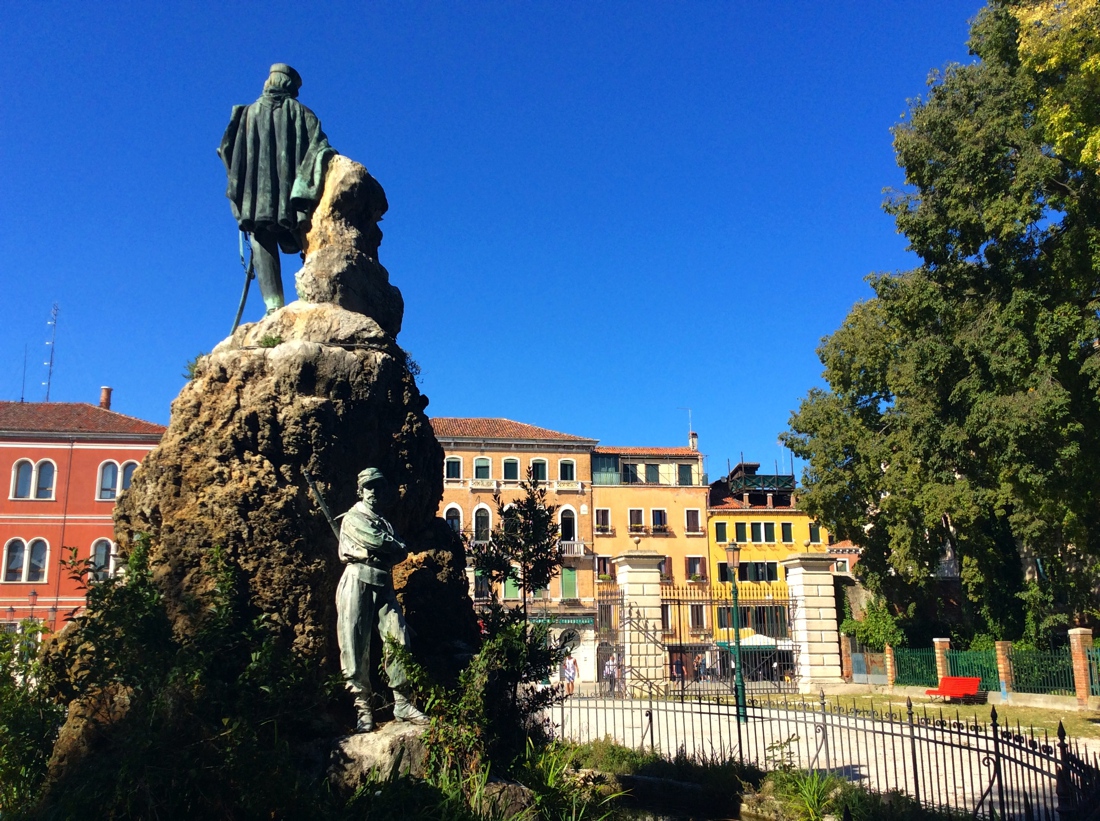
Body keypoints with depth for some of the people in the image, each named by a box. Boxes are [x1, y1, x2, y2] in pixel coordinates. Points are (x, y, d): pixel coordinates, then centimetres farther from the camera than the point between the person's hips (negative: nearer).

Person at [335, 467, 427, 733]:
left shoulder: (385, 523, 24)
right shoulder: (353, 518, 3)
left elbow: (401, 553, 8)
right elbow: (377, 542, -13)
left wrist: (372, 552, -7)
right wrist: (394, 546, 7)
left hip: (383, 586, 6)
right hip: (358, 583, -6)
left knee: (398, 639, -4)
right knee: (356, 648, -6)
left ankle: (402, 703, 1)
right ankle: (363, 708, 0)